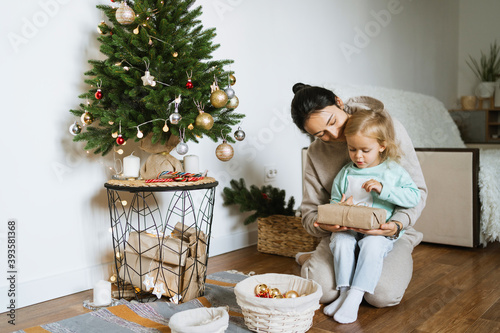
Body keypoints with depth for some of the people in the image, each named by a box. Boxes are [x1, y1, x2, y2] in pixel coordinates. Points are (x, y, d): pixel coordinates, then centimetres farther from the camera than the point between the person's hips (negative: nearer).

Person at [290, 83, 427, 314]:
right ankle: (319, 259, 10)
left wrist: (398, 223, -28)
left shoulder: (388, 128, -10)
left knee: (383, 294, -26)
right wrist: (324, 224, -27)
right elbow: (309, 213, -1)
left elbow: (417, 190, -8)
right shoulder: (316, 154, -1)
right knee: (320, 289, -24)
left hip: (388, 232, -1)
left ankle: (400, 261, 8)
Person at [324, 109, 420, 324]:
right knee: (340, 241, -29)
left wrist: (383, 189, -17)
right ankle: (344, 292, -20)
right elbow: (334, 201, 16)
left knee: (373, 245, -33)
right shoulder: (345, 174, 10)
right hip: (348, 229, 3)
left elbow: (414, 197, -5)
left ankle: (355, 296, -28)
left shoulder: (393, 171, 3)